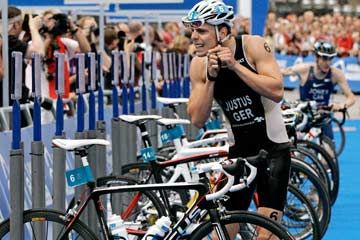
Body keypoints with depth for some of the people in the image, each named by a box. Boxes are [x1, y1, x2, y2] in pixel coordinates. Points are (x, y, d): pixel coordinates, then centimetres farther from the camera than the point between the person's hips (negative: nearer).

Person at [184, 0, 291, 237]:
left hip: (272, 148, -3)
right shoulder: (199, 64, -5)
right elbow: (198, 119, -9)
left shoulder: (252, 46, -14)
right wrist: (211, 77, -20)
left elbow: (277, 92, -24)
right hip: (238, 150, 3)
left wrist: (235, 66, -26)